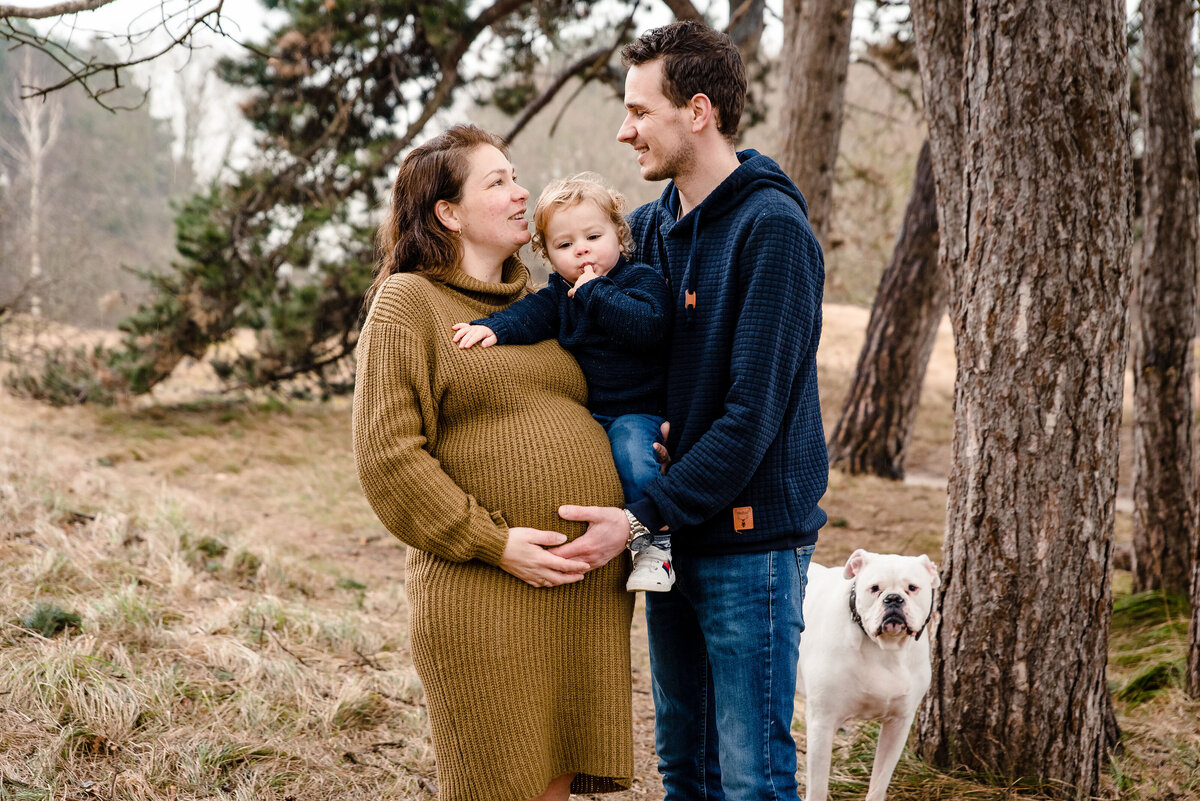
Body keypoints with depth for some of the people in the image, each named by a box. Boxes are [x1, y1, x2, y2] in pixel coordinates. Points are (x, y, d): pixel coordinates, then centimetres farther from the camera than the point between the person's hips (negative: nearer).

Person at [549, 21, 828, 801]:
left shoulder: (772, 228, -15)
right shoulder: (649, 227, 9)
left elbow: (752, 412, -20)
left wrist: (643, 517, -20)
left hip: (750, 538, -7)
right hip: (672, 536, 8)